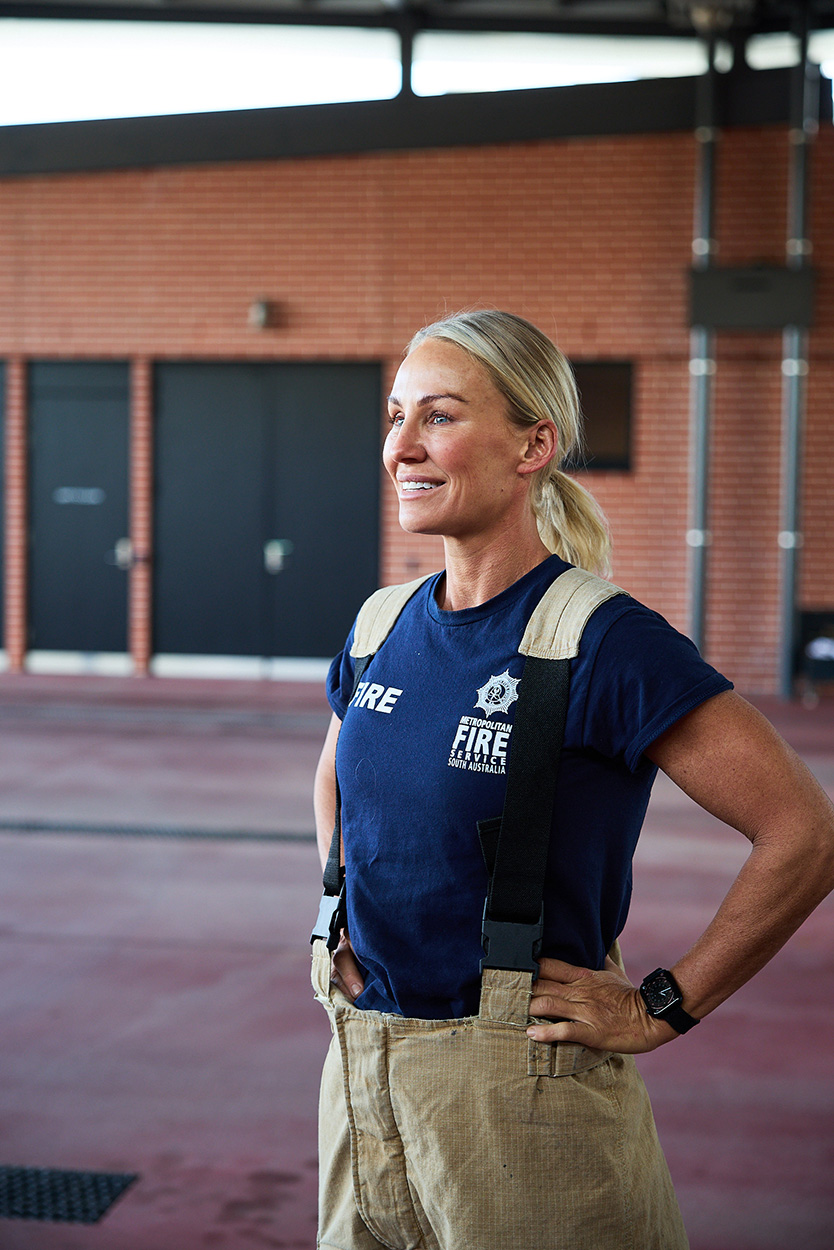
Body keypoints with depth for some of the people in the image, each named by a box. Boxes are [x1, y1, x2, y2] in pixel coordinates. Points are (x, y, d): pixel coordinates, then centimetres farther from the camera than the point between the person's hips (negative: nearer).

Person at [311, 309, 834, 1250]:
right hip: (359, 1070, 6)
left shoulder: (604, 642, -15)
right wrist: (336, 926, 13)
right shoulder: (384, 629, 5)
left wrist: (662, 1008, -13)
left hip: (521, 1091, -6)